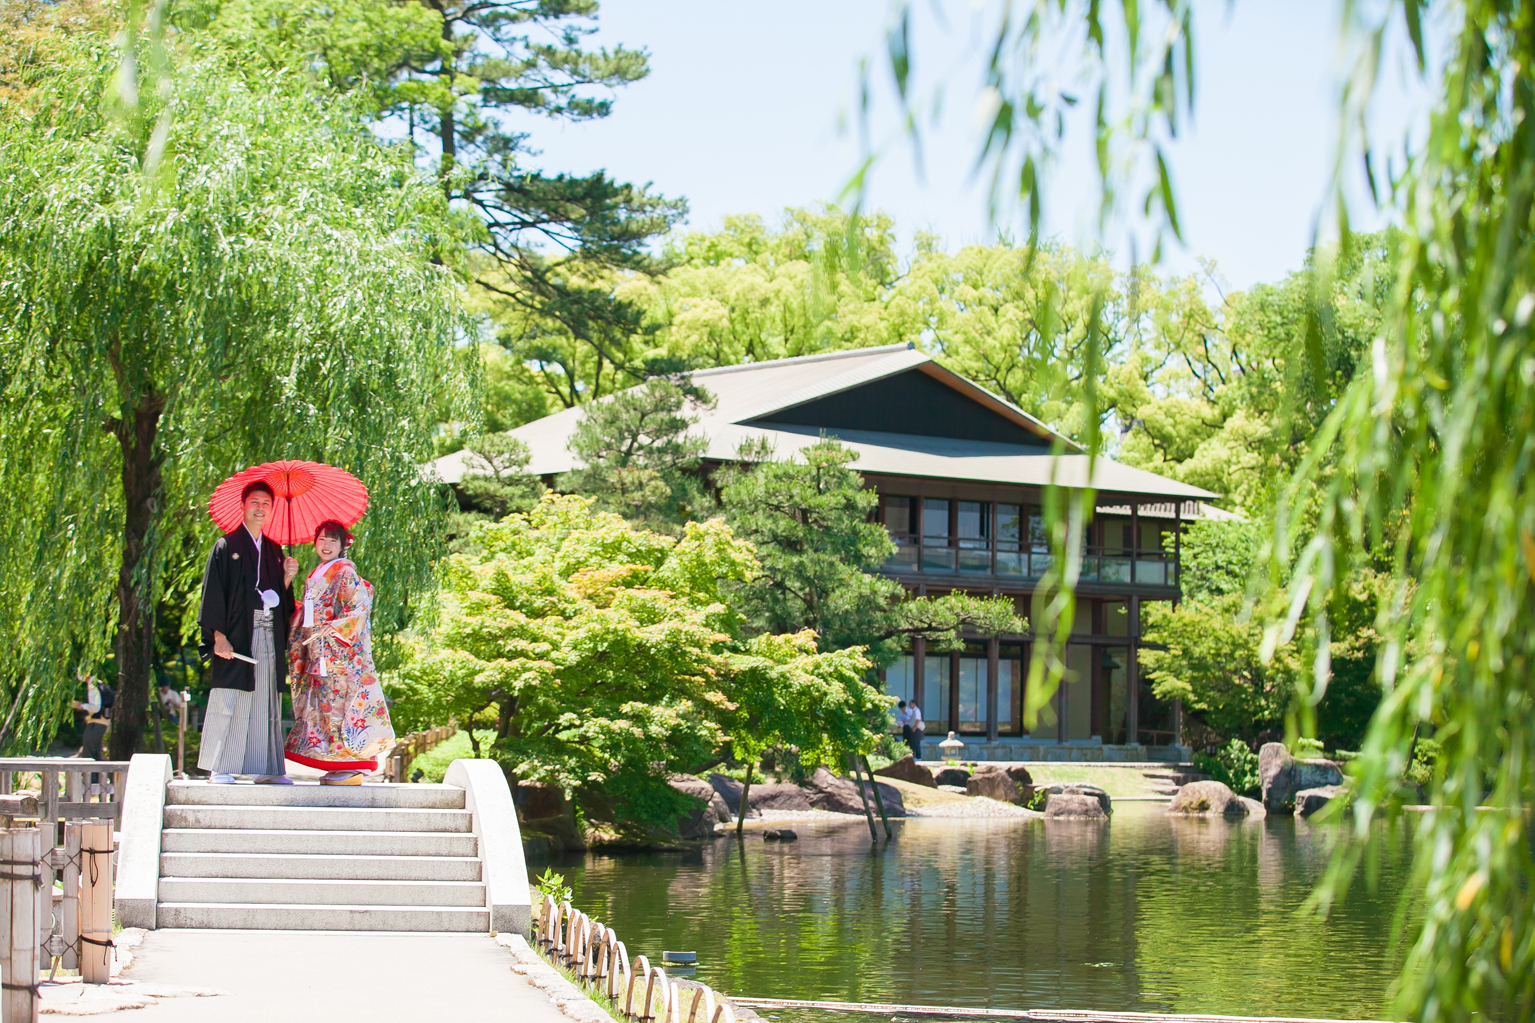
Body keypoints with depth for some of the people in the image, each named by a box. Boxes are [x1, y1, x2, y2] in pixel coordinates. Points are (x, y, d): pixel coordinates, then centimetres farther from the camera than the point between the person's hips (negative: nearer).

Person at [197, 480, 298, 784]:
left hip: (268, 636, 5)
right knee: (229, 702, -7)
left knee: (266, 701, 5)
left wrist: (288, 577, -3)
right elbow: (214, 591, -5)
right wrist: (219, 636, -14)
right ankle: (220, 768, -4)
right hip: (237, 637, -5)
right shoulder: (226, 546, 1)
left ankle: (266, 768, 7)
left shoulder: (273, 550, 18)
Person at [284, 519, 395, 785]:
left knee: (340, 701, -10)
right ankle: (339, 767, 7)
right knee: (326, 701, 5)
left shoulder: (345, 572, -7)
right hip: (321, 653, 9)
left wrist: (324, 631, -17)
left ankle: (353, 767, -10)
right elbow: (306, 615, 24)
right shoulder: (317, 575, 18)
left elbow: (357, 609, -15)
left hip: (340, 651, -9)